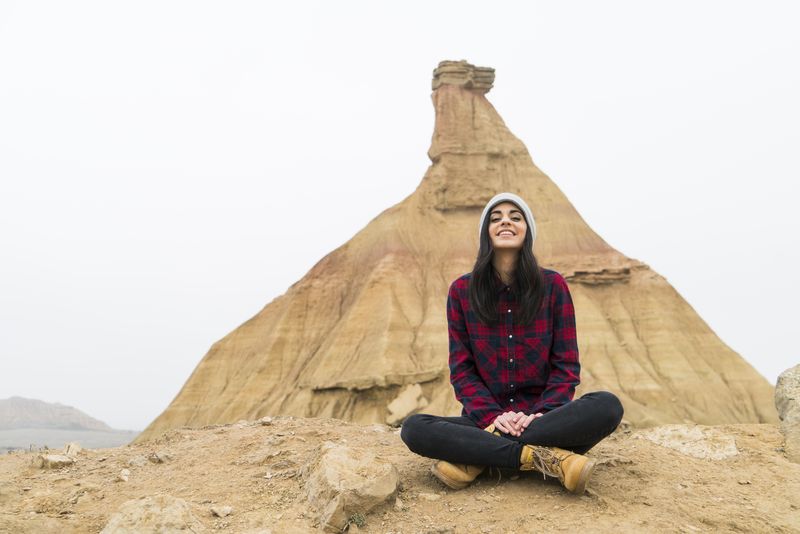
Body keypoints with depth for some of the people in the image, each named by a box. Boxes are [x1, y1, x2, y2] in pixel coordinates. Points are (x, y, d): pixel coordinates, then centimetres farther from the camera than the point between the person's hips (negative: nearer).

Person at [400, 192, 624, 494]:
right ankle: (546, 458, -29)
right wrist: (493, 416, -16)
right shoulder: (462, 291, 3)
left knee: (608, 406, -30)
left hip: (542, 416, 1)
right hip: (486, 419, 0)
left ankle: (475, 459, -26)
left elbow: (566, 365, 2)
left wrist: (541, 415, -16)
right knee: (414, 429, -27)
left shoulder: (553, 286, 2)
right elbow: (461, 369, 2)